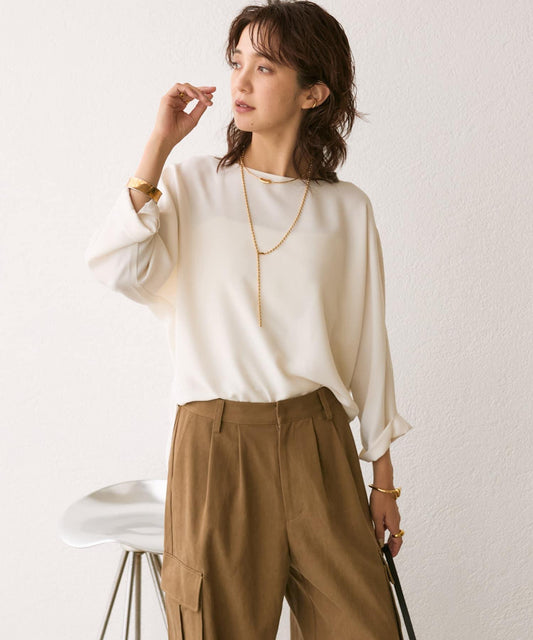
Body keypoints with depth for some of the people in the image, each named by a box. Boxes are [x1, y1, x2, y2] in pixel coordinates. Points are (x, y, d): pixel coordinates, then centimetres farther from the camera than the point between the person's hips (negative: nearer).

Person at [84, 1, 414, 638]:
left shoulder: (347, 209, 4)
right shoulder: (192, 183, 4)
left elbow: (368, 347, 7)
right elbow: (118, 269, -14)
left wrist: (384, 481, 9)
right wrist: (160, 142, -10)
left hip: (316, 442, 1)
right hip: (216, 442, -1)